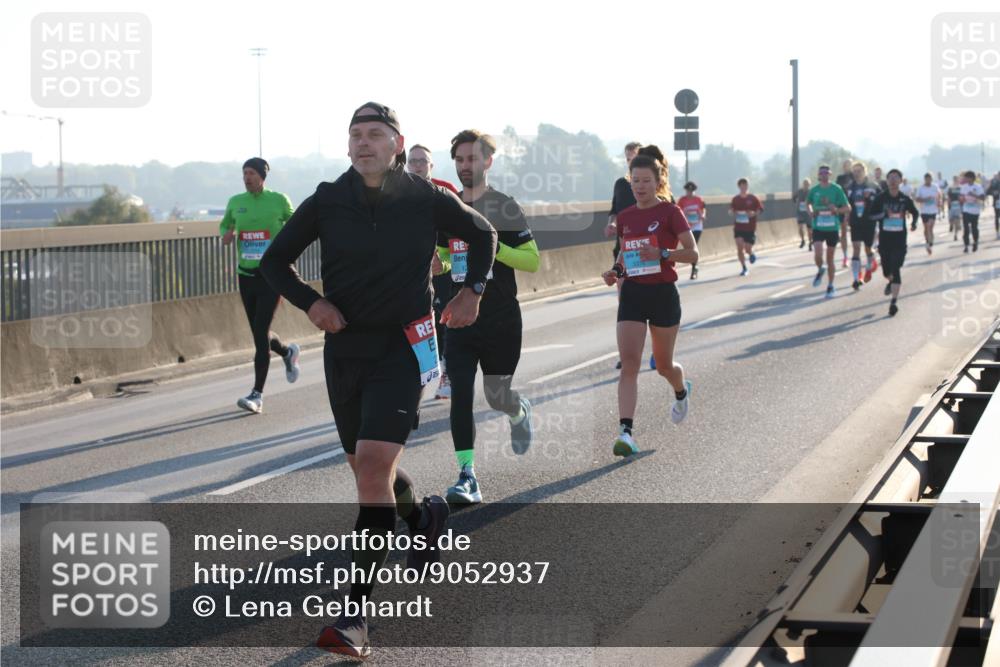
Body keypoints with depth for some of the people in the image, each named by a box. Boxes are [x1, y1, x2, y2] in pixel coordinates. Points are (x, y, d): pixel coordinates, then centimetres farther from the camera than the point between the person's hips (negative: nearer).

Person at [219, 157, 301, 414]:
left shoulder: (278, 200, -3)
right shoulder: (235, 202, 5)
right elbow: (225, 224, 21)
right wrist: (226, 234, -1)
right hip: (246, 274, 5)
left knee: (261, 332, -13)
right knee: (259, 333, 12)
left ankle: (257, 394, -11)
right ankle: (287, 352, 46)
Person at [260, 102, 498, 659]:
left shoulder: (427, 199, -4)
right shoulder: (327, 202, -1)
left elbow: (483, 234, 15)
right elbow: (275, 262, 9)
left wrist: (473, 289, 4)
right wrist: (310, 301, -7)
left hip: (403, 349, -4)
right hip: (344, 350, 4)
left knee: (374, 465, -19)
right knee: (369, 470, 17)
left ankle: (357, 614, -20)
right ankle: (424, 517, 53)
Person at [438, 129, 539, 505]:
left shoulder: (504, 207, -6)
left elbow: (532, 261, -7)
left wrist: (496, 248, -22)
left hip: (501, 320, -3)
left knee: (497, 396, 9)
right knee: (460, 395, -10)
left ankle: (519, 413, 47)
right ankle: (467, 478, -10)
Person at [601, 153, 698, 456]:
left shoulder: (670, 212, -7)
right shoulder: (625, 217, 7)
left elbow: (692, 253, -10)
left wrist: (662, 253, -25)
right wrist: (615, 270, 2)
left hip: (663, 294, -3)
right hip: (632, 294, 3)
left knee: (663, 365, 12)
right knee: (629, 363, -12)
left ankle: (682, 391, 49)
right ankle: (625, 431, -19)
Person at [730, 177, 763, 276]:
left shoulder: (753, 198, -5)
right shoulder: (735, 199, 2)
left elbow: (760, 209, -1)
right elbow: (731, 210, 11)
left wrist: (754, 213, -21)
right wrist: (732, 212, -12)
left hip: (750, 228, -2)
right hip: (738, 228, 2)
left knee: (747, 249, -2)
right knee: (739, 248, -7)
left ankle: (751, 254, 36)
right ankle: (744, 268, 8)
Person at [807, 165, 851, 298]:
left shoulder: (837, 189, -4)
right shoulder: (814, 190, 3)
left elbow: (847, 208, -2)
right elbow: (809, 203, 22)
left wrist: (837, 210, -21)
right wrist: (811, 211, 1)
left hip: (833, 228, -1)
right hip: (818, 227, 1)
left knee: (830, 258, 7)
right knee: (818, 254, -17)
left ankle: (831, 286, 20)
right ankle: (820, 271, 17)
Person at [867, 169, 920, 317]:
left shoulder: (905, 199, 0)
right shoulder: (880, 198, -2)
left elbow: (915, 212, 15)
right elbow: (871, 215, -4)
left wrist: (914, 222, -4)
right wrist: (884, 214, -21)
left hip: (900, 240, -1)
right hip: (884, 239, 1)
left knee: (896, 270, -11)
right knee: (886, 270, 10)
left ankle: (893, 302, -10)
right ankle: (890, 282, 48)